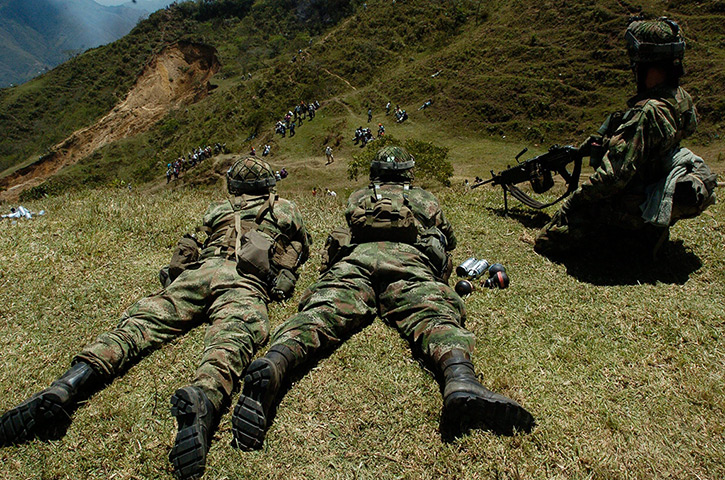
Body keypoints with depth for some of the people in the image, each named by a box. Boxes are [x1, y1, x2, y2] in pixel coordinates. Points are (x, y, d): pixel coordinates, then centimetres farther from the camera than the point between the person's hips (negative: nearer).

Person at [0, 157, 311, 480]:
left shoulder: (217, 210, 34)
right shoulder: (286, 208, 32)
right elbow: (304, 251, 47)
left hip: (201, 270, 3)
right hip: (247, 281, -2)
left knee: (142, 322, -10)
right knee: (232, 336, -29)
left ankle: (68, 385, -35)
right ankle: (203, 399, -62)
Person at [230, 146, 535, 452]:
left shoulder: (357, 198, 39)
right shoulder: (424, 199, 37)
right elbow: (450, 240, 53)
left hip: (355, 257, 1)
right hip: (411, 259, -1)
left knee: (323, 311, -21)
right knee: (433, 315, -23)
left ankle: (274, 364, -52)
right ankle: (461, 380, -57)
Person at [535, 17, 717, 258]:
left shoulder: (649, 113, -30)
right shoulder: (679, 98, 1)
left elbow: (615, 176, -29)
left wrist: (575, 200, -18)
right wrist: (599, 141, 10)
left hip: (630, 206, -9)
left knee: (547, 242, -6)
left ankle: (635, 233, -5)